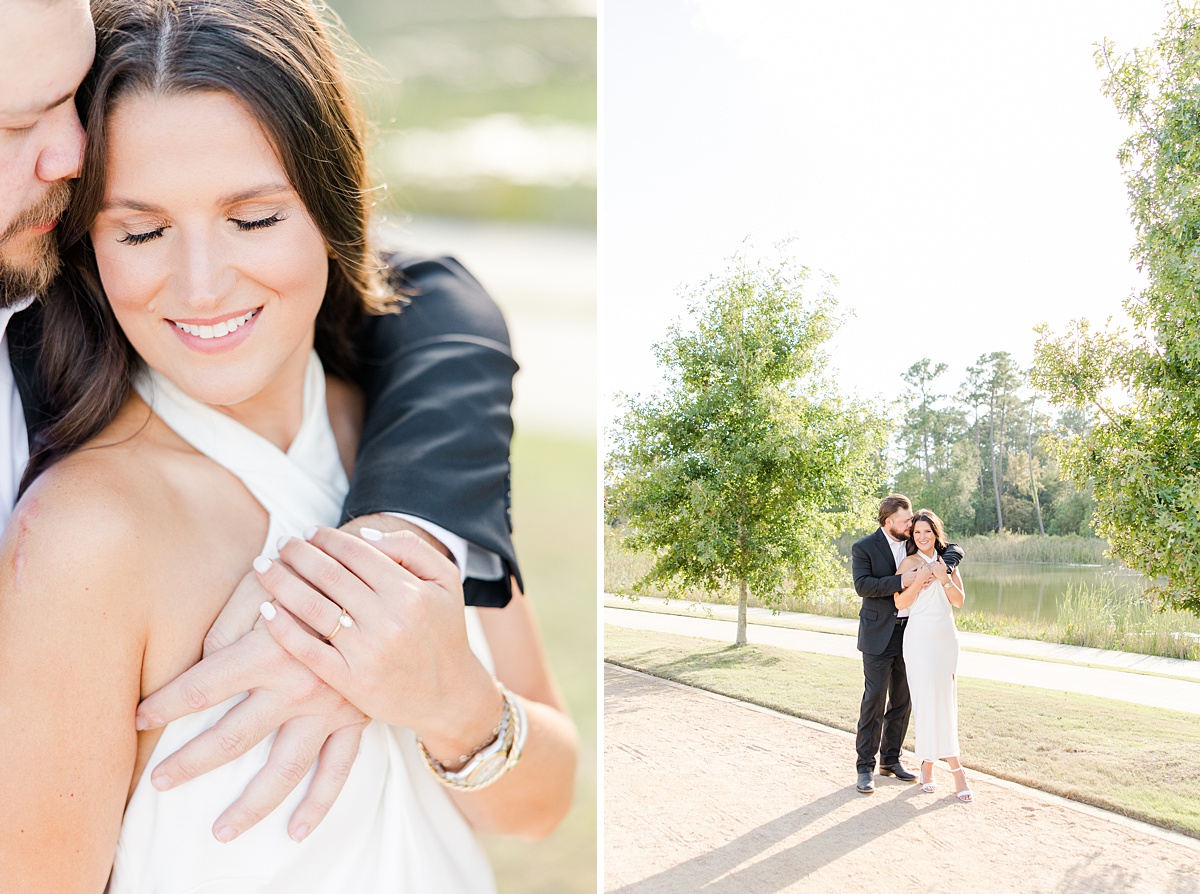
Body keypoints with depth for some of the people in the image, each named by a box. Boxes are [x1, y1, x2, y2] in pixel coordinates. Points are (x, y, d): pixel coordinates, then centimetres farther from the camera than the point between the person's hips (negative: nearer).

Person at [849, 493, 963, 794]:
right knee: (874, 699, -6)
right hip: (879, 636, -5)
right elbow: (862, 585, -19)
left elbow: (955, 550, 5)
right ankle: (865, 767, 0)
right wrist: (902, 580, -26)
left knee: (902, 700, 10)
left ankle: (891, 759, 22)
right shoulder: (863, 548, -8)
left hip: (910, 633, 5)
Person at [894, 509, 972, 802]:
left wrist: (944, 577, -12)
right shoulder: (909, 563, -2)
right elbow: (900, 603, -8)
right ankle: (955, 767, 0)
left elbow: (959, 600, 3)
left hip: (947, 637, 5)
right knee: (930, 700, -7)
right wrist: (920, 579, -19)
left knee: (946, 700, 4)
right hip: (920, 637, -5)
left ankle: (928, 763, 12)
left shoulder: (947, 561, 10)